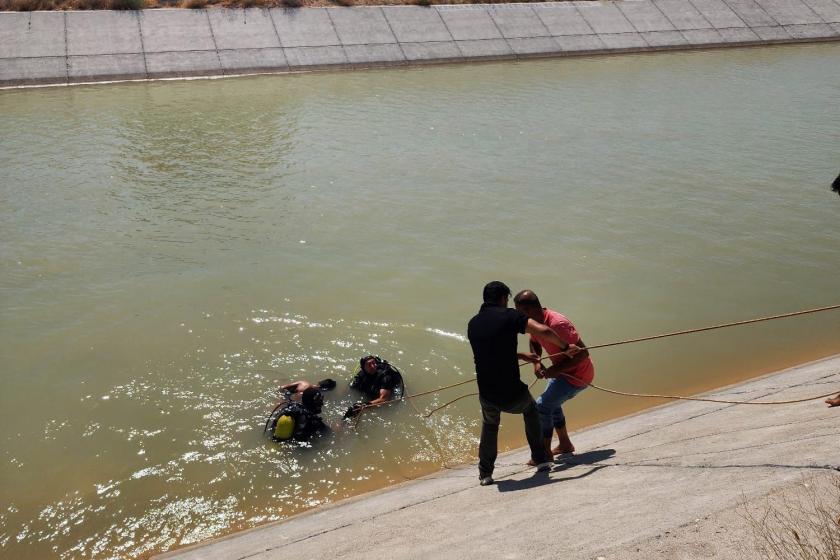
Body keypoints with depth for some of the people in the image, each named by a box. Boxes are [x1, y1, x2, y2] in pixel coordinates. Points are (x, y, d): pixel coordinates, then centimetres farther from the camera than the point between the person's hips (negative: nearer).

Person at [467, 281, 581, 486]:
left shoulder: (473, 324, 9)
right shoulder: (509, 316, -7)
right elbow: (544, 331, -15)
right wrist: (565, 347, 2)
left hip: (487, 396, 3)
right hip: (513, 395, -3)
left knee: (490, 425, 33)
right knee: (530, 410, 31)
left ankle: (485, 473, 31)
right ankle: (541, 459, 31)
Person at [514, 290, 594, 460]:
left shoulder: (558, 324, -33)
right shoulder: (536, 322, -5)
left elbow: (583, 353, -31)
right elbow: (534, 343, 16)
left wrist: (555, 370, -30)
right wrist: (536, 363, -4)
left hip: (578, 375, -10)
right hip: (564, 371, 10)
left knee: (542, 406, -12)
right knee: (552, 402, 23)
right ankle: (565, 445, 38)